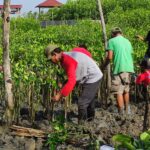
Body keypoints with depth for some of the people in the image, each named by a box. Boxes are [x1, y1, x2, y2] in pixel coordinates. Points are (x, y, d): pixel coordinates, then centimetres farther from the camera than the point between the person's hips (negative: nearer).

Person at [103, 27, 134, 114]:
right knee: (126, 90, 20)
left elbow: (109, 57, -6)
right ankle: (127, 111, 29)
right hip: (129, 68, 6)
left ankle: (121, 113, -4)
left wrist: (104, 66, 10)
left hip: (119, 68, -6)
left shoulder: (112, 41, 1)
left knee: (119, 92, -2)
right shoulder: (127, 41, 18)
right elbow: (130, 55, 19)